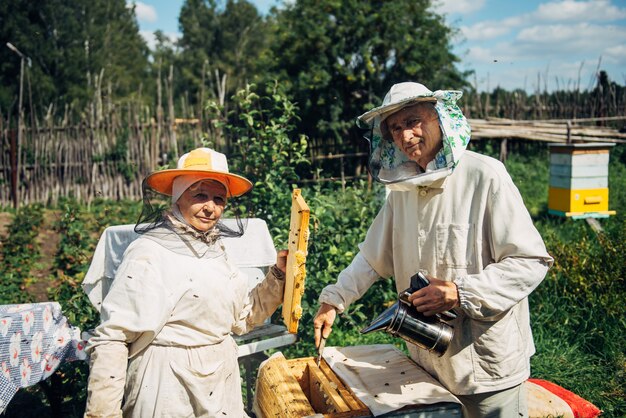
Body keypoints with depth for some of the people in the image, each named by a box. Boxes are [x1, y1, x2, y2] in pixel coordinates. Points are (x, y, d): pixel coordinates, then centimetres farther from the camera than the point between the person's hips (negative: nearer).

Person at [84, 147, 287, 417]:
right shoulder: (149, 252, -17)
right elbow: (110, 339, -19)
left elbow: (243, 318, 11)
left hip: (223, 382, 7)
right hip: (169, 389, -7)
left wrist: (278, 275, 1)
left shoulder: (215, 249, 5)